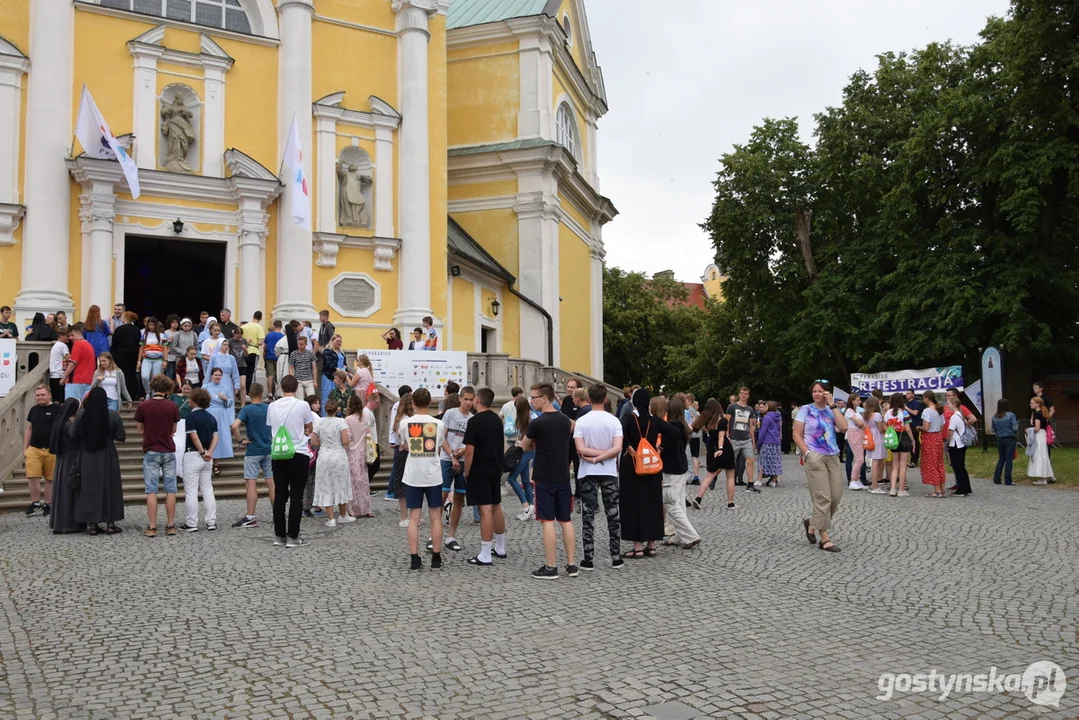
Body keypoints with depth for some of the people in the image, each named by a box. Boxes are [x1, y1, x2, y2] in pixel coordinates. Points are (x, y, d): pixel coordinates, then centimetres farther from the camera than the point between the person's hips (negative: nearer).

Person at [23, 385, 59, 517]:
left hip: (51, 450, -4)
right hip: (34, 449, 4)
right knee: (32, 477, -5)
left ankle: (48, 505, 13)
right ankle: (35, 503, 9)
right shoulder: (33, 410, 12)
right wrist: (25, 448, 13)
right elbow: (29, 430, 18)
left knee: (50, 479, 4)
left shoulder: (57, 409, -4)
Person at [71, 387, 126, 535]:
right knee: (109, 487, 7)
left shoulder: (81, 414, -8)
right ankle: (110, 523, 9)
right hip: (107, 457, -1)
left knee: (89, 487, 9)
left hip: (87, 457, 1)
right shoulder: (113, 415, -11)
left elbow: (72, 435, -2)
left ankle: (91, 523, 11)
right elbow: (121, 437, -8)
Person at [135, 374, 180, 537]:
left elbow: (140, 430, 1)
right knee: (170, 490, 6)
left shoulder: (143, 406, -6)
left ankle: (152, 527, 0)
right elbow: (173, 430, 6)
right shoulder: (172, 406, -3)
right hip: (169, 452, 1)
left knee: (151, 490, 1)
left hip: (151, 452, -1)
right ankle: (170, 525, 8)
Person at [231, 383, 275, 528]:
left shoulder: (247, 409, -9)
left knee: (251, 484, -1)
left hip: (253, 451, -4)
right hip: (269, 450, 4)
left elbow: (234, 426, -23)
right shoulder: (270, 408, 3)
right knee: (271, 483, 9)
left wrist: (240, 440, -10)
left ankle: (250, 518, -2)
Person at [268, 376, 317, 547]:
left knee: (279, 495, 9)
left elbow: (272, 429, 14)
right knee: (296, 496, 1)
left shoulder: (272, 406, 2)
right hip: (298, 455, -4)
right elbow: (309, 428, 6)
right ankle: (293, 537, 1)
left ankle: (280, 535, 15)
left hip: (278, 455, 4)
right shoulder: (302, 405, -9)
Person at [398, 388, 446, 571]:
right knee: (435, 516, 8)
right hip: (433, 475, 0)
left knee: (414, 518, 4)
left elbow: (405, 447, 7)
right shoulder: (438, 424, -3)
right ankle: (436, 558, 12)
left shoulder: (405, 422, -4)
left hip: (412, 476, 0)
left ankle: (414, 559, 3)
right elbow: (439, 446, 7)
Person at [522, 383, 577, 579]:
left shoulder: (537, 423, -14)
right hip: (563, 477, 6)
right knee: (566, 521, 10)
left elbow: (525, 447, 0)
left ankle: (551, 567, 1)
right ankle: (571, 564, 14)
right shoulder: (565, 420, 5)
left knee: (548, 521, -2)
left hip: (545, 479, -6)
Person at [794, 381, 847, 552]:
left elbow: (843, 427, -8)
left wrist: (832, 405, -6)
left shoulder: (831, 411, 11)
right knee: (823, 497, -7)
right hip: (815, 457, -5)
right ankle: (825, 538, -1)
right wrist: (807, 453, -12)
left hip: (833, 457, 5)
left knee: (836, 495, 3)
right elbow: (797, 435, -1)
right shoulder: (805, 410, 2)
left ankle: (812, 523, 24)